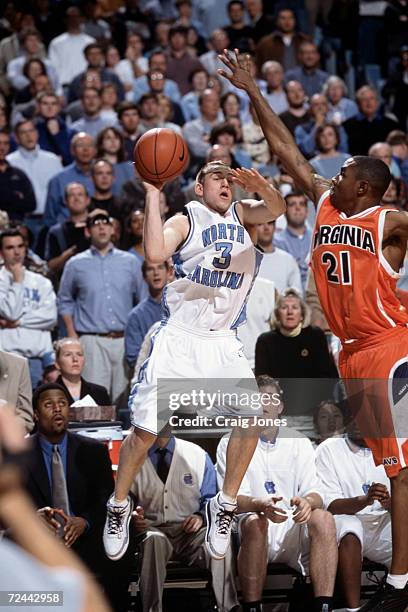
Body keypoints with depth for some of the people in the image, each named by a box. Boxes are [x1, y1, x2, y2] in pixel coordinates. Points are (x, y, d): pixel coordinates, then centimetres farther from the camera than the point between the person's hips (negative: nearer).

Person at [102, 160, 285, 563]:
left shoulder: (239, 214, 10)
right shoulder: (185, 221, -5)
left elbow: (276, 209, -9)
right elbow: (155, 254, -24)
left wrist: (260, 186, -31)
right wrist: (153, 193, -25)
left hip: (222, 341, 4)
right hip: (179, 338, -4)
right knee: (145, 431, -5)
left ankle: (225, 506, -1)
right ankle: (119, 507, 16)